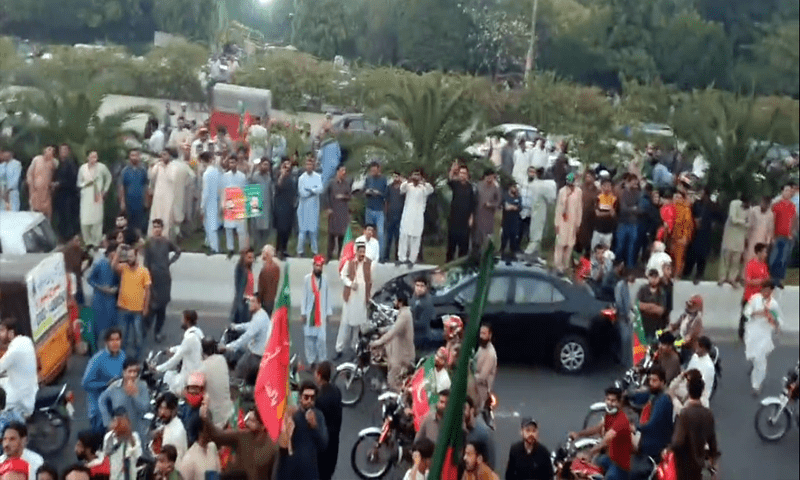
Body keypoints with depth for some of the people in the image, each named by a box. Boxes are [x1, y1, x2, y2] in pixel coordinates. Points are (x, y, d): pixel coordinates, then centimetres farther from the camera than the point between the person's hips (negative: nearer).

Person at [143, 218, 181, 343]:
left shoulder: (167, 242, 2)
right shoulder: (149, 243, -2)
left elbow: (178, 252, 19)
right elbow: (146, 262, -2)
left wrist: (170, 261, 5)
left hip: (165, 277, 2)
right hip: (153, 277, -2)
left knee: (162, 304, 4)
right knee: (153, 304, -8)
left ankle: (157, 332, 12)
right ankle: (145, 328, 5)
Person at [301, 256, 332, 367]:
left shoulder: (325, 279, 2)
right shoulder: (307, 279, -1)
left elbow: (328, 297, 5)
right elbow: (304, 296, 1)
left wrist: (328, 313, 4)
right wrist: (303, 313, 0)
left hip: (321, 314, 0)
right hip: (309, 313, 0)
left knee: (322, 338, -7)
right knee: (309, 337, 2)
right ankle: (311, 361, 12)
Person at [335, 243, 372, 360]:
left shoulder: (369, 263, 2)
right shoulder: (349, 262, 1)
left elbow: (371, 280, 6)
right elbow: (343, 275, 6)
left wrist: (370, 295, 3)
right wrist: (350, 283, -11)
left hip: (363, 296, 1)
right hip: (350, 296, -1)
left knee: (359, 321, 6)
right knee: (345, 322, -1)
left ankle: (354, 345, 19)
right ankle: (339, 348, 2)